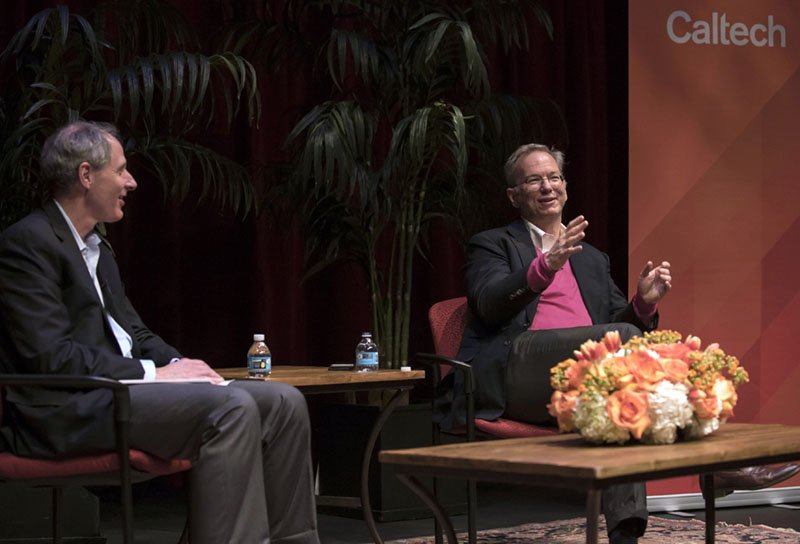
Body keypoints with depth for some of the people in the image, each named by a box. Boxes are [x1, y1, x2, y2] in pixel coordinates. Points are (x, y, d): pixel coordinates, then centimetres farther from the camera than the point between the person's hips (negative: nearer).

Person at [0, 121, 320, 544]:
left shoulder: (98, 248, 21)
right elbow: (50, 355, -18)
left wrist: (178, 364, 1)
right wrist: (152, 373, -15)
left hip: (113, 391, 10)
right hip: (67, 412, -10)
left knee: (284, 402, -3)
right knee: (230, 409, -29)